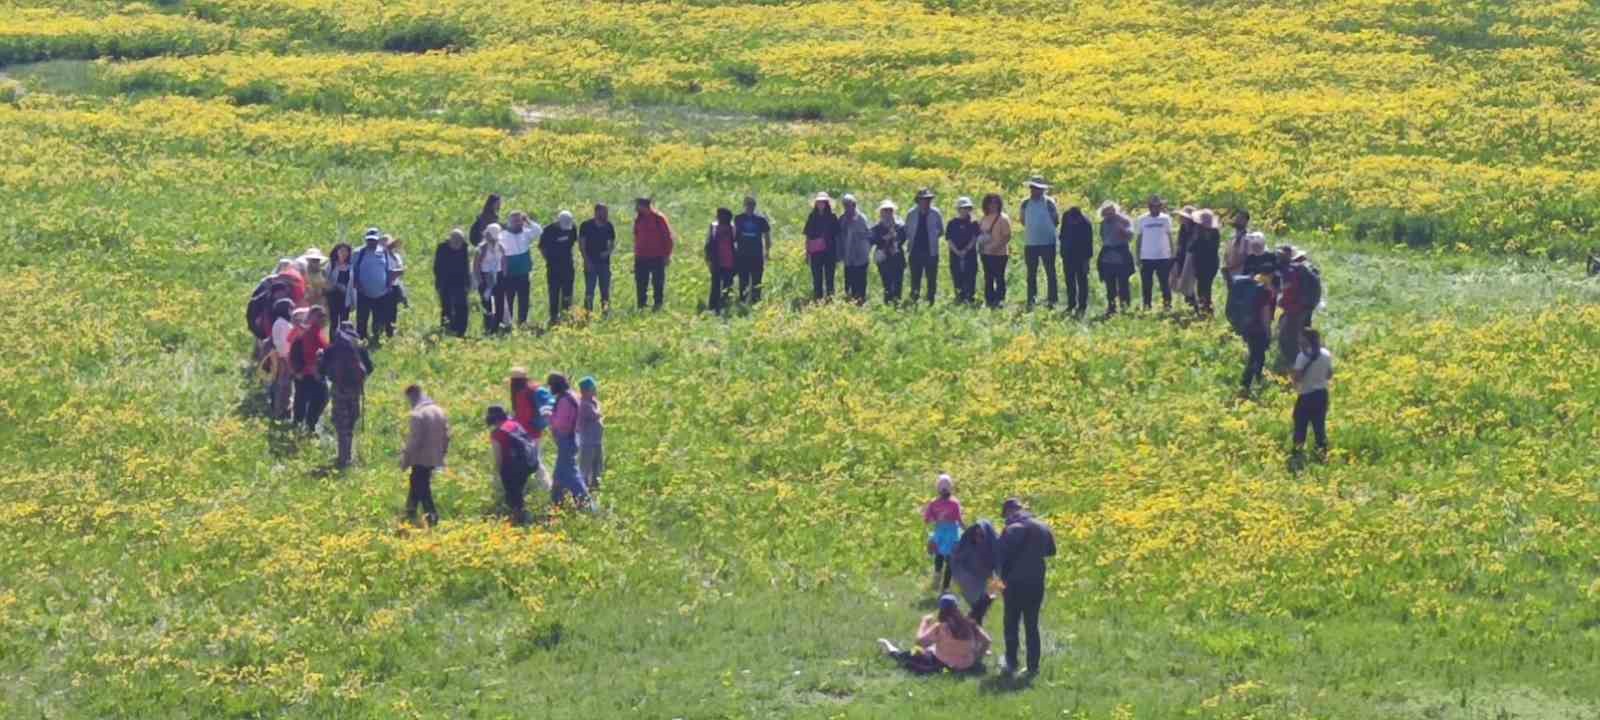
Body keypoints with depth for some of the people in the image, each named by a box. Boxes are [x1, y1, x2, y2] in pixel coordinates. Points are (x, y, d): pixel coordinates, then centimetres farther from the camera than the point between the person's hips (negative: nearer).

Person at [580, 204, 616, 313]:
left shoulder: (608, 226, 6)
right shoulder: (586, 225, -4)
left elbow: (612, 243, 13)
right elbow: (581, 243, -3)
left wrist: (608, 251, -9)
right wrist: (587, 260, -11)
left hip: (604, 262, 3)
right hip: (591, 262, -3)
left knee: (605, 289, 5)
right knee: (589, 289, -4)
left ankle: (606, 309, 11)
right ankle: (588, 311, -1)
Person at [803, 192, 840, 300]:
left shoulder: (832, 218, 3)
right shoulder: (812, 218, 7)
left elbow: (837, 236, 4)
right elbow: (808, 236, 9)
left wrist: (837, 253, 1)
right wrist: (807, 252, 5)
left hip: (829, 251, -2)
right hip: (815, 252, 2)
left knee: (829, 278, -1)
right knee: (817, 279, 5)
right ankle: (817, 299, 9)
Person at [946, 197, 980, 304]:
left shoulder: (973, 223, 5)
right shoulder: (952, 223, 7)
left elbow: (975, 238, 0)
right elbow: (949, 239, 3)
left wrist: (966, 250, -12)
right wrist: (956, 251, -10)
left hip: (970, 254, -1)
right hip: (955, 254, 1)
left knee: (970, 277, -5)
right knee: (957, 277, 0)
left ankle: (969, 297, -2)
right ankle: (960, 298, 6)